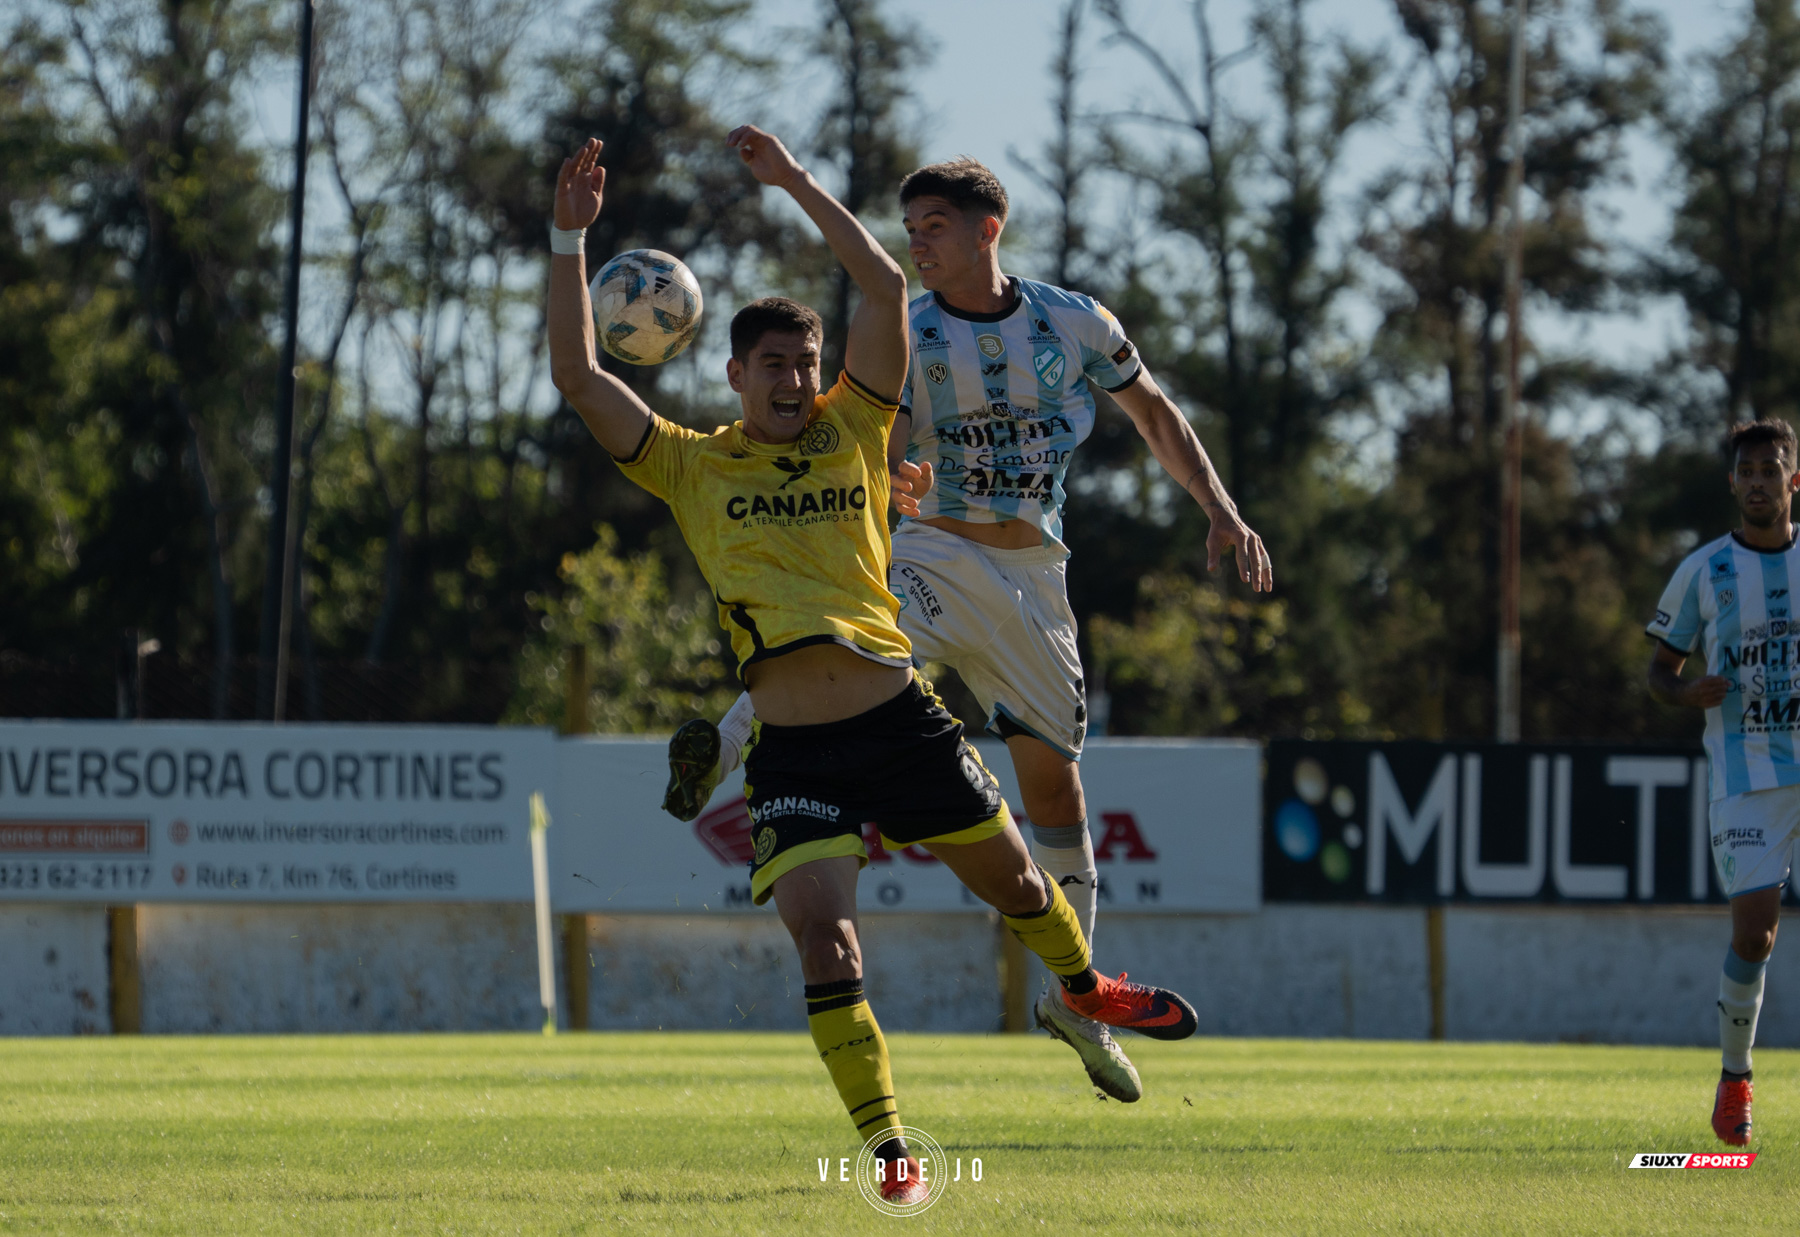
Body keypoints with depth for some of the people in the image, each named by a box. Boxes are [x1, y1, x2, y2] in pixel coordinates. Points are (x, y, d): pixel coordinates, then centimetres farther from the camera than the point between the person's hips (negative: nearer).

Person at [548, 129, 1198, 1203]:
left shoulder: (853, 431, 8)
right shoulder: (691, 466, 7)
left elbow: (887, 287, 0)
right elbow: (579, 375, -1)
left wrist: (797, 184, -3)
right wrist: (571, 239, -7)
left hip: (899, 716, 2)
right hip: (793, 748, -2)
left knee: (1012, 878, 18)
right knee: (824, 939, -17)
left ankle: (1084, 986, 50)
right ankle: (889, 1147, -11)